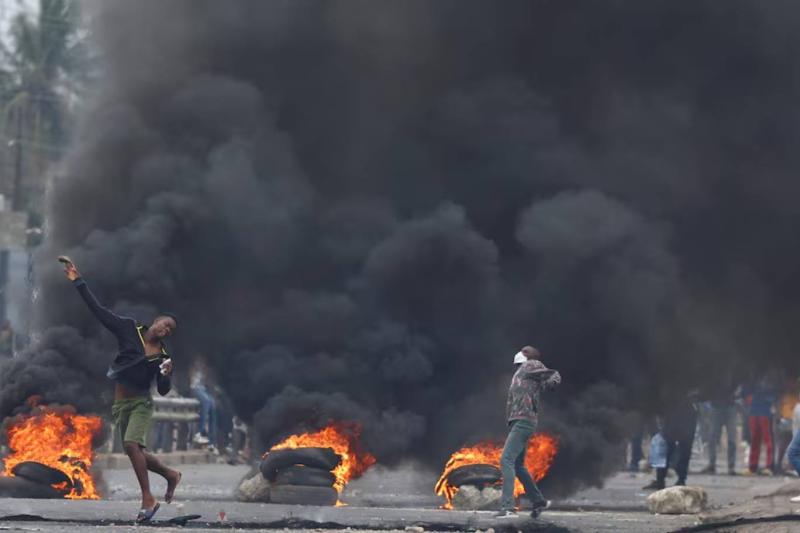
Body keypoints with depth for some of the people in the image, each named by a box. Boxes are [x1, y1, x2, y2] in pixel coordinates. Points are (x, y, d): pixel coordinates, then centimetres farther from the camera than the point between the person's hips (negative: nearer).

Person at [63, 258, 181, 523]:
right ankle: (171, 475, 32)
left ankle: (148, 499, -24)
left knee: (131, 443, -26)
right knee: (138, 453, 5)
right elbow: (98, 310, -4)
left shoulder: (163, 356, -2)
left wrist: (166, 376, -20)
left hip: (141, 403, -3)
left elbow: (163, 391, 2)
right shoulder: (129, 330, 0)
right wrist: (78, 282, -9)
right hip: (121, 404, 3)